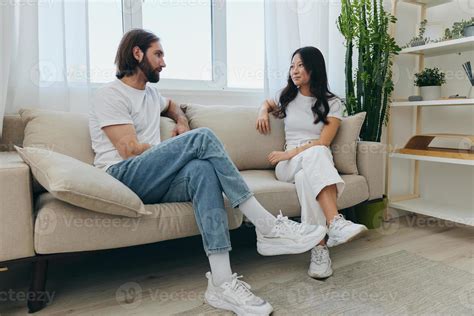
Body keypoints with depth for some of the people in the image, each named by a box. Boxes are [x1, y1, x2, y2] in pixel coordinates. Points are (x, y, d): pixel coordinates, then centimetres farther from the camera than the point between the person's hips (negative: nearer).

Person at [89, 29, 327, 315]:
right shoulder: (111, 95, -1)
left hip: (153, 183, 7)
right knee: (203, 138, -26)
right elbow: (130, 150, -12)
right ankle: (268, 227, -25)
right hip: (123, 178, -6)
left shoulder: (150, 92, 24)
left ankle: (222, 282, -36)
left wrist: (182, 123, 22)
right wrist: (185, 147, -3)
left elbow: (171, 105, 46)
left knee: (202, 169, -30)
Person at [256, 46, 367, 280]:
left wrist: (289, 153, -14)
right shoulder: (286, 96, 13)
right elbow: (267, 103, 37)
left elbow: (324, 142, -7)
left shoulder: (332, 103, 4)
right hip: (289, 165, 1)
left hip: (320, 164, 0)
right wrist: (263, 112, 12)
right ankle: (336, 223, -54)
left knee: (306, 176, -40)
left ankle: (320, 247, -45)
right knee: (315, 154, -38)